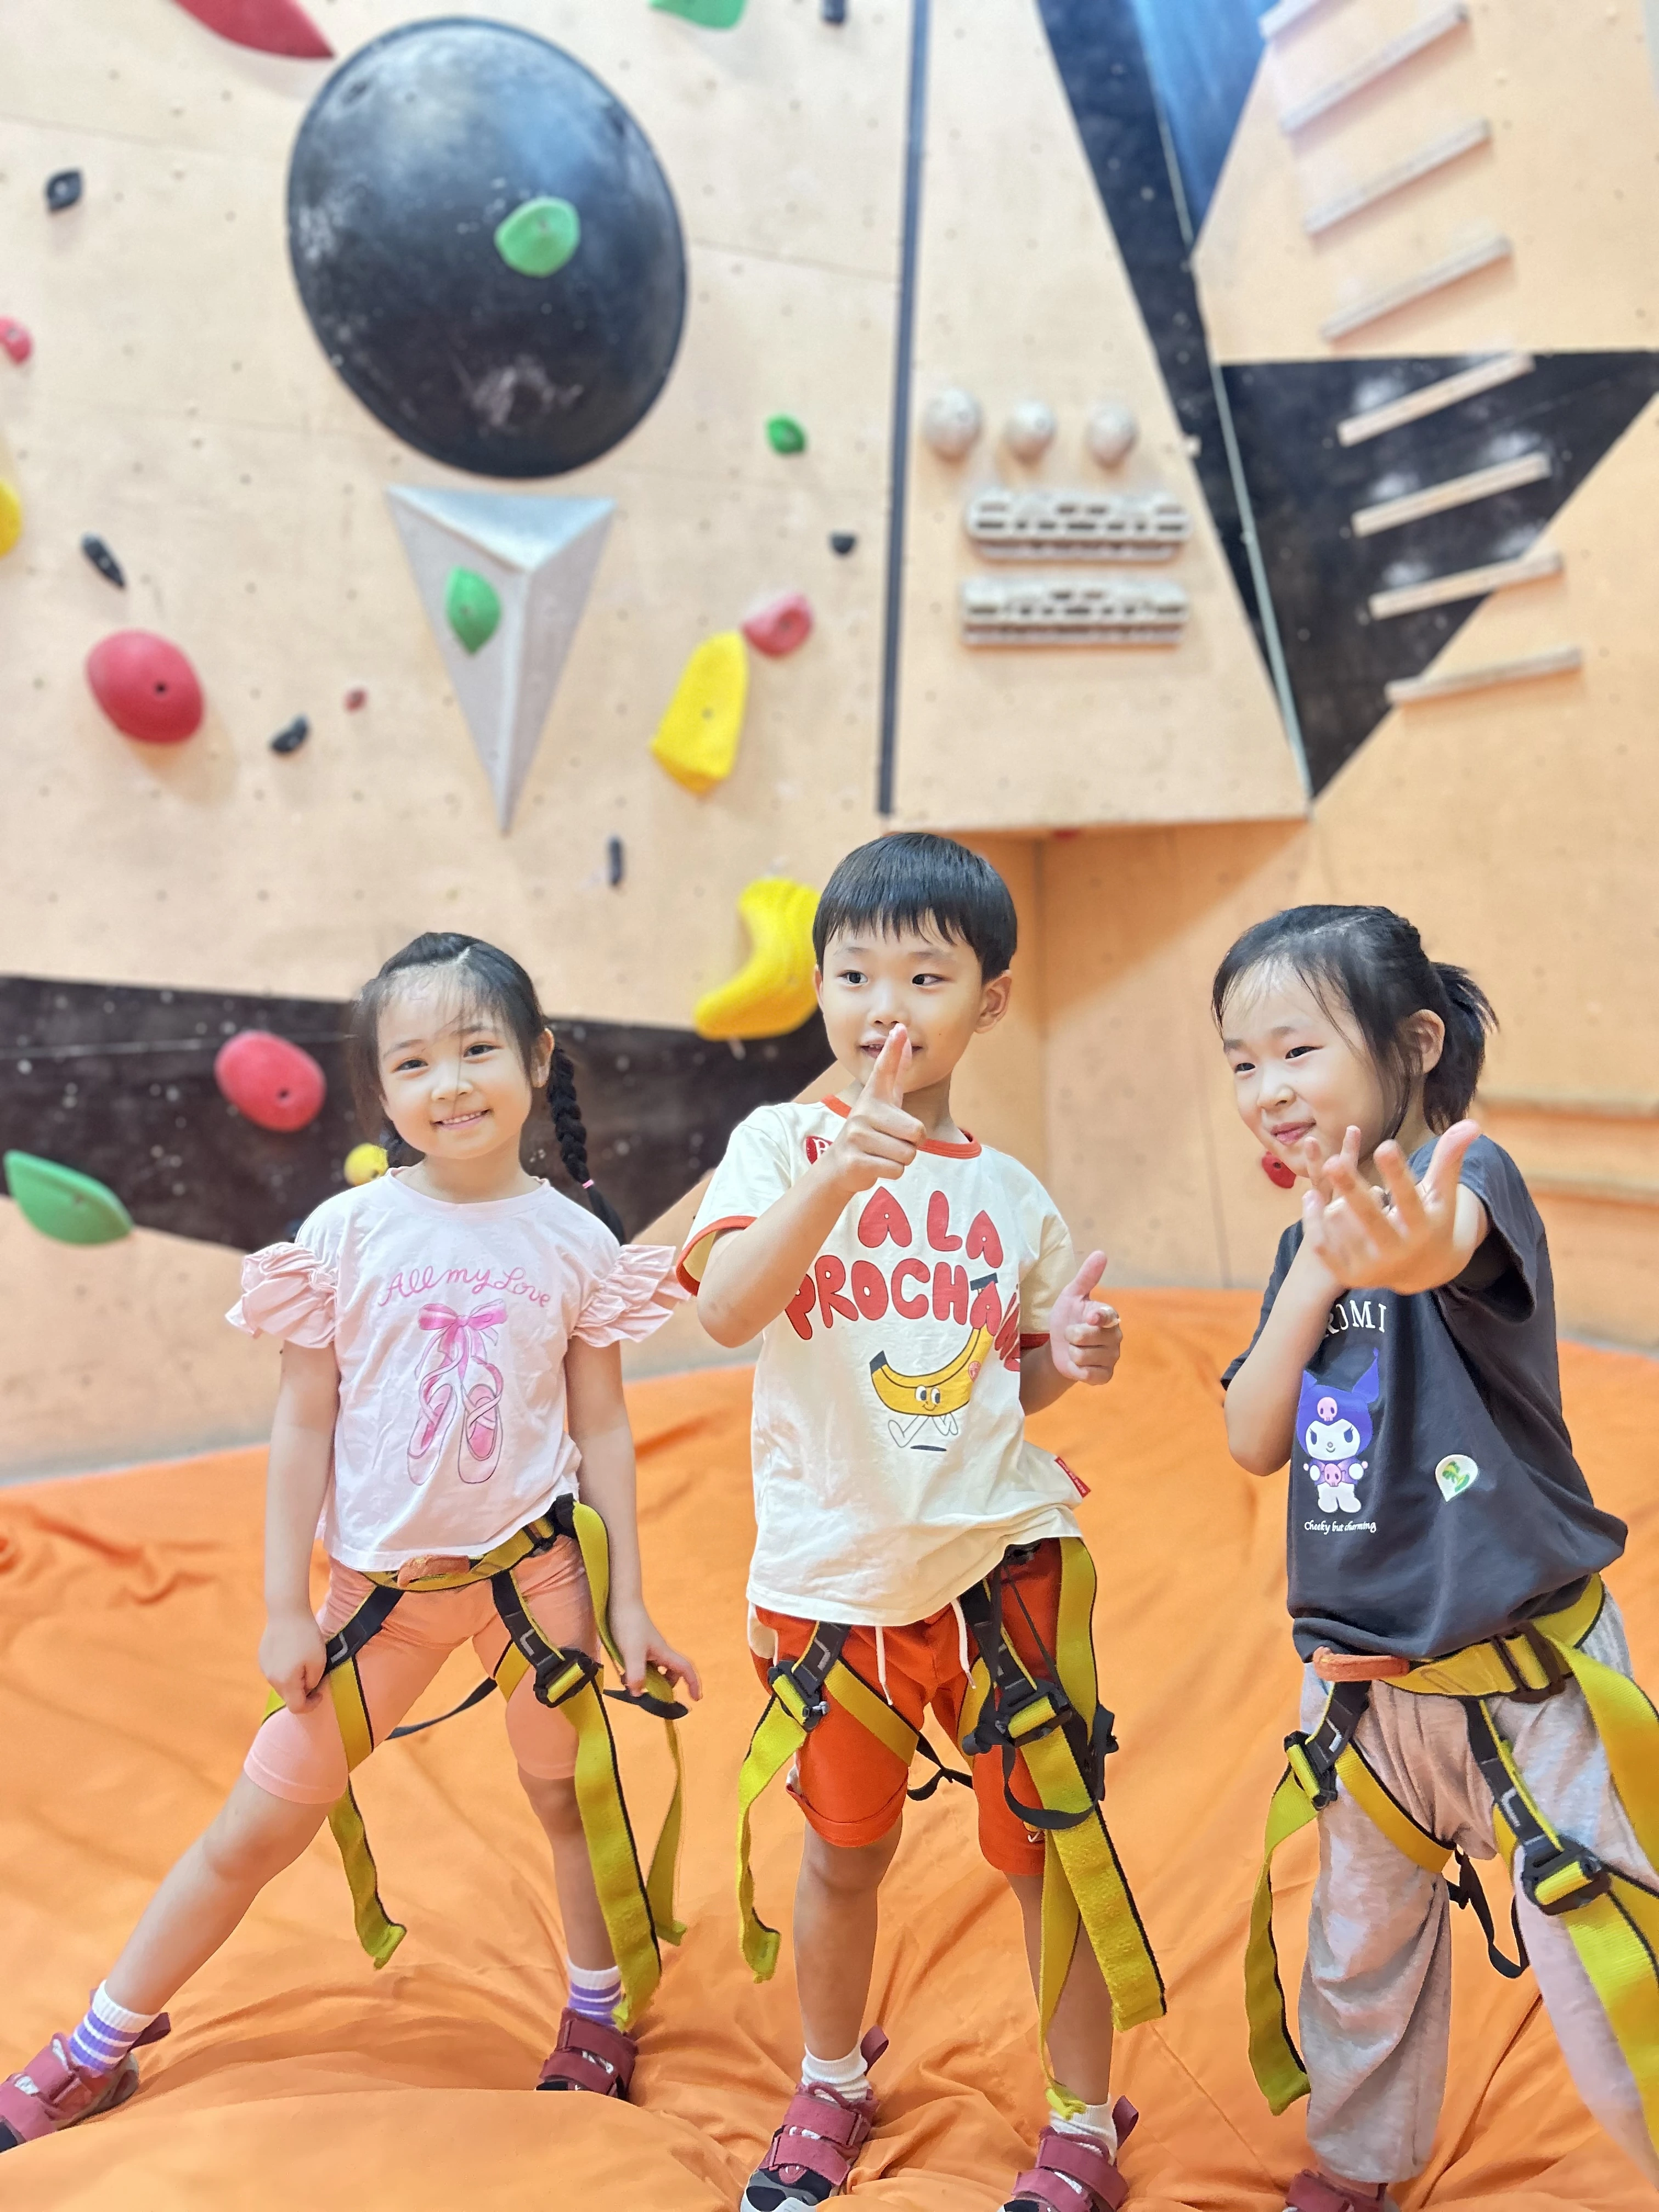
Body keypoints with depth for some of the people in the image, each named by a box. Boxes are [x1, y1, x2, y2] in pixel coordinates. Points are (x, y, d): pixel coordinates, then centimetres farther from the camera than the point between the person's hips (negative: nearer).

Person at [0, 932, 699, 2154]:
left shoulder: (577, 1242, -6)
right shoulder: (347, 1233, -7)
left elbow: (602, 1431, 0)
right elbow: (304, 1428, -2)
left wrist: (627, 1601, 0)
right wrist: (285, 1610, -2)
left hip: (535, 1564, 0)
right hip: (378, 1582, 1)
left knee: (571, 1795, 14)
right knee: (256, 1829, 11)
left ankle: (598, 2017, 40)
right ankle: (102, 2045, 34)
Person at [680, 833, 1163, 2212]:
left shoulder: (1009, 1195, 3)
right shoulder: (783, 1142, -6)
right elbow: (725, 1310, -25)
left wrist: (1071, 1359, -7)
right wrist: (836, 1175, -39)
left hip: (1001, 1560, 1)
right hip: (832, 1570, -1)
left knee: (1050, 1847, 8)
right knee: (846, 1849, 17)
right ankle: (833, 2084, 43)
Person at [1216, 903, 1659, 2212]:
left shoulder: (1466, 1172, -18)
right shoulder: (1306, 1236, 2)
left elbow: (1457, 1239, -44)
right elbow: (1254, 1443, -4)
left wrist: (1417, 1247, -68)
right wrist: (1316, 1267, -16)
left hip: (1521, 1677, -6)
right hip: (1361, 1684, 6)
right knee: (1359, 1949, 23)